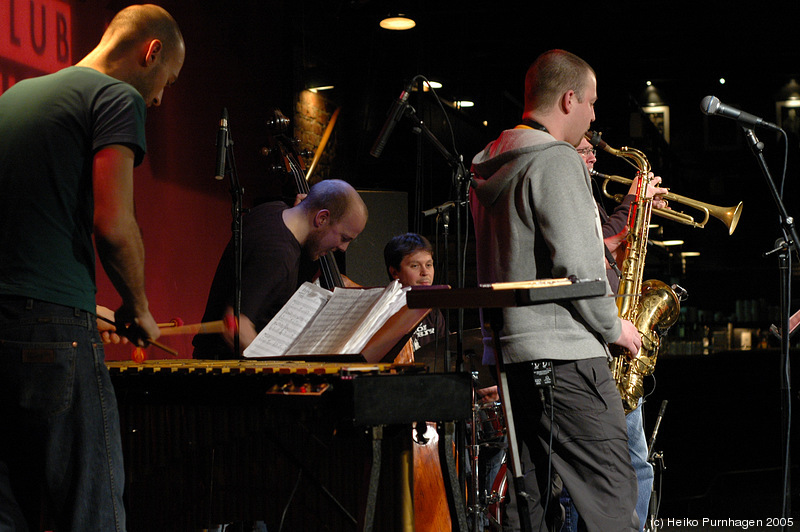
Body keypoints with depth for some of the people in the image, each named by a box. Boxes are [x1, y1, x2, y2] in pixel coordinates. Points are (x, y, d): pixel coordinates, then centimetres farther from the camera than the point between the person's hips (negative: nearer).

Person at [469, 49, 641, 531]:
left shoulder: (490, 170, 18)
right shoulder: (558, 161, -11)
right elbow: (575, 265, -18)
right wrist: (613, 328, -4)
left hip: (511, 353, 9)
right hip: (565, 355, -9)